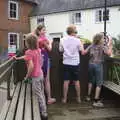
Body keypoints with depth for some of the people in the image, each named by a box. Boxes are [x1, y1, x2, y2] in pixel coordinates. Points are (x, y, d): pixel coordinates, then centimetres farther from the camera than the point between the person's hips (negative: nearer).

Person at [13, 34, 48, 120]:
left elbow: (31, 66, -27)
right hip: (41, 74, 8)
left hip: (35, 77, -8)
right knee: (42, 94, 18)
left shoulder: (29, 52, -19)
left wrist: (27, 76, -13)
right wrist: (17, 58, 31)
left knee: (39, 96, 2)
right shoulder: (38, 50, 4)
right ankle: (43, 111, 31)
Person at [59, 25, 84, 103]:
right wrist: (81, 44, 12)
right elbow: (82, 51, -3)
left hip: (66, 63, 2)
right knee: (76, 81, 10)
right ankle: (78, 98, 20)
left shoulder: (62, 40, -3)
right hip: (75, 63, -1)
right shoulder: (77, 40, -9)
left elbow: (61, 50, 8)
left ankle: (65, 98, 13)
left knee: (66, 81, 7)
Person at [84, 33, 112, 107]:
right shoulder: (103, 47, -9)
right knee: (99, 83, 0)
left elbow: (84, 52, 4)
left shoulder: (91, 46, 5)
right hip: (98, 65, -6)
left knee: (91, 81, 23)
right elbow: (109, 53, -21)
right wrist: (110, 46, -9)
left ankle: (89, 96, 31)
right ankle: (96, 101, -2)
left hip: (91, 64, 6)